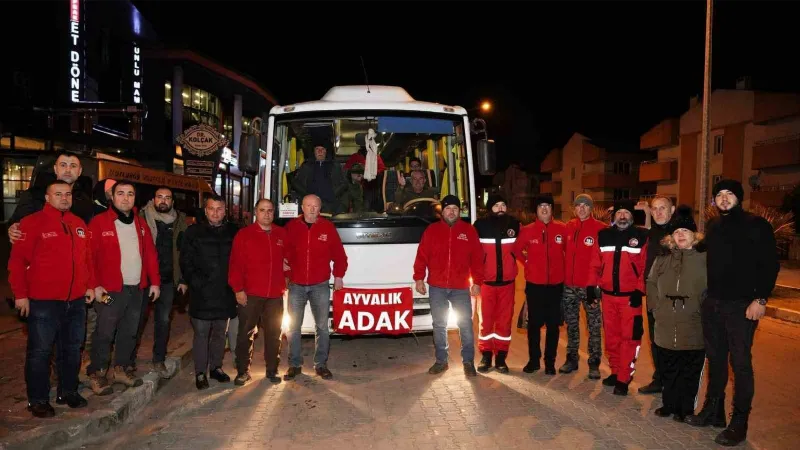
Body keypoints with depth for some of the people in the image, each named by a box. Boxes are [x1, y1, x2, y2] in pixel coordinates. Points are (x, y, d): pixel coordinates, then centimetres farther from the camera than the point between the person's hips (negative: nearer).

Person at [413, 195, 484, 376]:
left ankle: (468, 362, 14)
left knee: (465, 324, 2)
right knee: (439, 324, 9)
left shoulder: (469, 230, 4)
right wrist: (419, 278, -4)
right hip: (437, 287, 1)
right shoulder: (431, 230, 5)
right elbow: (422, 256, 3)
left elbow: (477, 258, 3)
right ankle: (441, 361, 21)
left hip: (461, 288, -1)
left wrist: (477, 282, -2)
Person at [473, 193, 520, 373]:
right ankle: (486, 355, 15)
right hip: (486, 280, -1)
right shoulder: (480, 225, -4)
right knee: (486, 318, 4)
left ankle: (501, 356, 15)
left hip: (507, 280, 2)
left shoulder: (514, 224, 2)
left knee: (505, 319, 5)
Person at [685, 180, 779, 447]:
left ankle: (739, 423, 11)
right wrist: (705, 295, 8)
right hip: (712, 304, 5)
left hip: (741, 306, -5)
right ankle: (713, 411, 27)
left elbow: (770, 264, -8)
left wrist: (761, 299, -15)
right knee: (715, 359, 14)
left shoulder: (756, 225, -4)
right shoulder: (712, 226, 11)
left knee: (740, 363, 1)